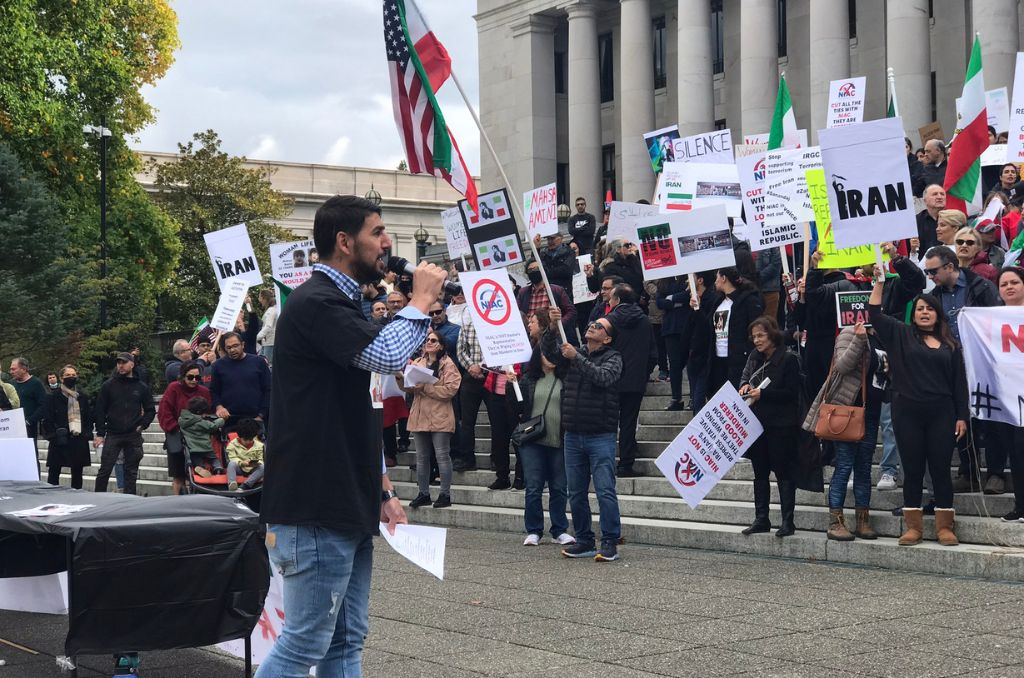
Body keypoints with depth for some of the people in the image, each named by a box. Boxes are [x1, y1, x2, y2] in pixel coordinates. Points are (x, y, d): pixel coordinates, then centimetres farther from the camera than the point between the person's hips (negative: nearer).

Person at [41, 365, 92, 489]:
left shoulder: (82, 398, 13)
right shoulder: (54, 397, -1)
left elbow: (89, 418, 16)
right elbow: (47, 420, -4)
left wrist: (87, 433, 3)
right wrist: (53, 436, -12)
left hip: (79, 440, 4)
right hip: (60, 441, -4)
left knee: (77, 473, 9)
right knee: (53, 473, -2)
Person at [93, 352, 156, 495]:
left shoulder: (141, 387, 7)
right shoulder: (108, 385, 4)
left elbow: (150, 410, 13)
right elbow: (100, 410, 3)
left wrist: (142, 425, -2)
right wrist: (100, 434, -3)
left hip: (134, 436, 1)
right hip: (113, 435, -1)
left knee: (131, 472, 4)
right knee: (105, 470, -2)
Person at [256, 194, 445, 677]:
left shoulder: (340, 304, 19)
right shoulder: (316, 302, -13)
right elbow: (389, 356, -26)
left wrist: (382, 491, 19)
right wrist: (421, 301, -8)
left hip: (347, 504, 10)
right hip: (316, 508, -10)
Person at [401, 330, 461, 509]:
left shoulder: (448, 364, -4)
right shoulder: (417, 363, 15)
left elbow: (450, 390, -15)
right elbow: (408, 387, 13)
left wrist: (425, 387, -18)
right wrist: (400, 377, -8)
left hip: (439, 417, -6)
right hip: (420, 416, 6)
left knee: (442, 455, -3)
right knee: (421, 457, 10)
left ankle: (445, 494, 3)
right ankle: (423, 493, 17)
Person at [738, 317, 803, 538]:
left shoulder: (788, 359, -12)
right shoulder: (754, 357, 7)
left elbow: (791, 393, -14)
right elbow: (745, 375, 18)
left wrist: (763, 394, -20)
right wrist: (745, 385, -5)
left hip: (781, 426, -7)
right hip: (758, 423, 7)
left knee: (784, 473, -1)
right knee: (760, 473, 11)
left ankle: (788, 521, 4)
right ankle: (761, 519, 18)